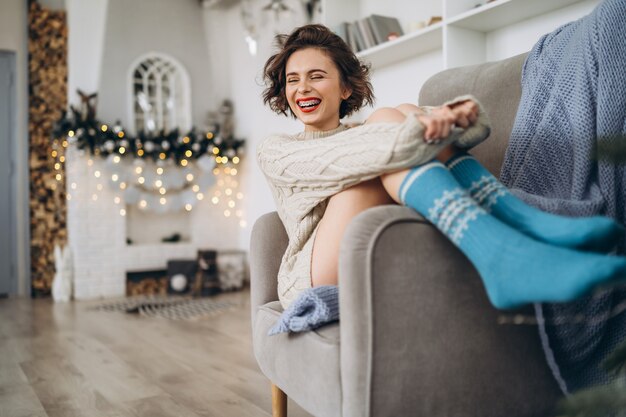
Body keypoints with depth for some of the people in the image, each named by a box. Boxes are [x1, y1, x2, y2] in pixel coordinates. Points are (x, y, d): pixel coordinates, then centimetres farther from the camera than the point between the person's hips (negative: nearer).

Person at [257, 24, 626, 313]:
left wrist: (460, 113, -20)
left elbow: (478, 125, 4)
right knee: (388, 119, -21)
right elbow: (329, 162, -16)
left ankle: (528, 222, -29)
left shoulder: (368, 133, 21)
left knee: (411, 121, -11)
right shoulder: (274, 150, 11)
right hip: (316, 280, -3)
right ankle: (504, 257, -41)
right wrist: (412, 130, -30)